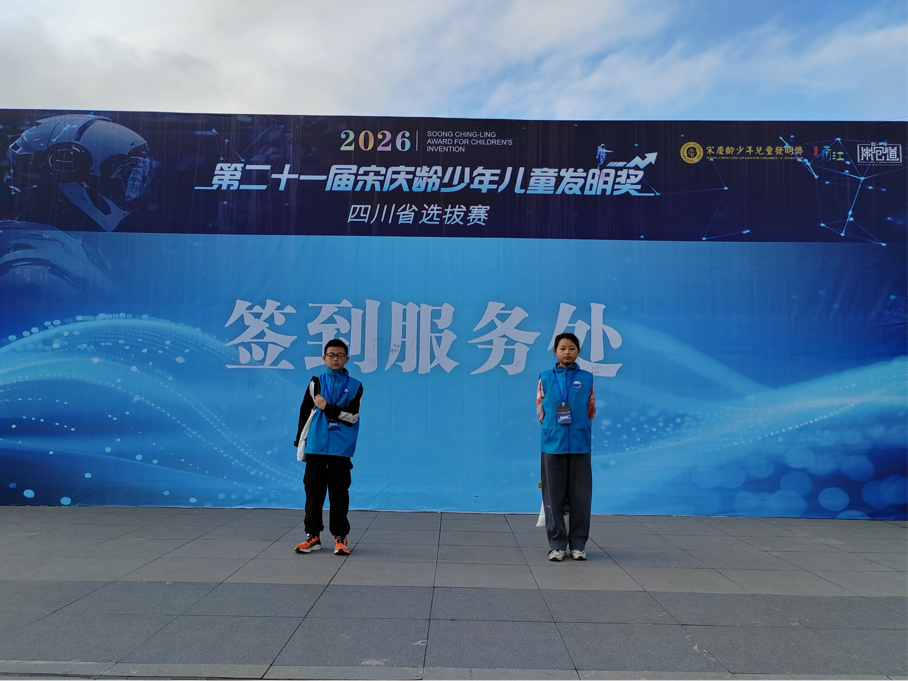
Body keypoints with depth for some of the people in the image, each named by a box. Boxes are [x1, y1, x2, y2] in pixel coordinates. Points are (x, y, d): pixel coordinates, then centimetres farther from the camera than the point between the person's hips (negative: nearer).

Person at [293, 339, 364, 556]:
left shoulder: (355, 386, 4)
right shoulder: (316, 382, 7)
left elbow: (352, 417, -6)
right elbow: (304, 414, 7)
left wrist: (327, 407, -11)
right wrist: (300, 443, 4)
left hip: (340, 449, -1)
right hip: (315, 447, 2)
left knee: (339, 492, 3)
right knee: (313, 491, 7)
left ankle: (340, 537, 11)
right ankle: (312, 536, 17)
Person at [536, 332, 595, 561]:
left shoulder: (586, 378, 4)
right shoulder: (545, 378, 4)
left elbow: (591, 411, 12)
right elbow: (540, 410, 10)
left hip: (580, 445, 0)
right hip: (553, 445, 0)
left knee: (580, 496, 5)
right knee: (554, 496, 4)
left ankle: (578, 544, 17)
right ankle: (557, 544, 15)